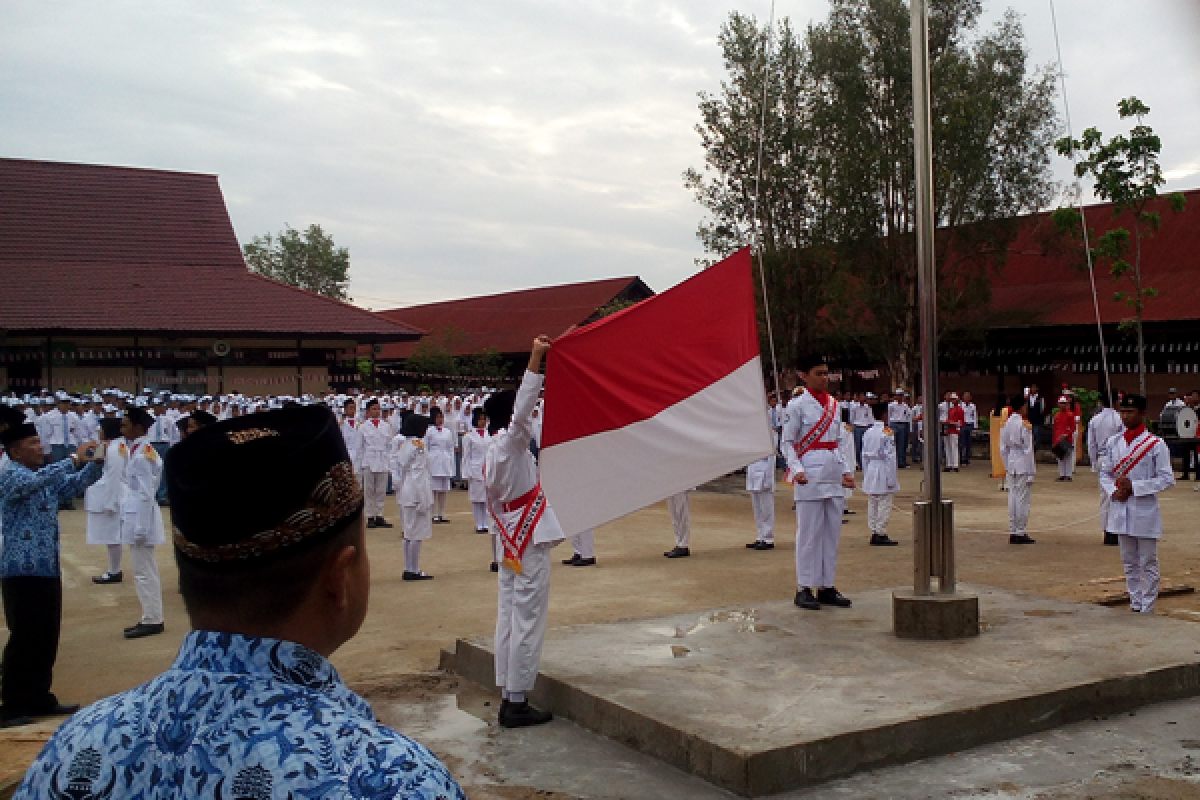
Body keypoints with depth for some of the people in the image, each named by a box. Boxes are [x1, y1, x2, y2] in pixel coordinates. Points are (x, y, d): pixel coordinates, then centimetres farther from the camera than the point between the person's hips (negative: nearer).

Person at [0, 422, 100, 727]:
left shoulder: (47, 476, 16)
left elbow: (76, 484, 11)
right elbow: (35, 482, -30)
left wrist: (95, 461, -6)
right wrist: (73, 458, -30)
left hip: (48, 568, 8)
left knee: (47, 637, 12)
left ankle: (39, 698, 22)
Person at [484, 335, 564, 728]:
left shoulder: (493, 452, 12)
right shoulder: (509, 443, -13)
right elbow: (523, 408, -29)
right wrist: (535, 358, -31)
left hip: (511, 545, 9)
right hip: (530, 545, -9)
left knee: (509, 621, 9)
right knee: (527, 624, -4)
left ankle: (508, 699, 14)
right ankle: (517, 704, -1)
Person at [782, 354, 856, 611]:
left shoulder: (833, 404, 13)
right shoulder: (798, 405, -5)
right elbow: (787, 442, -6)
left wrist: (847, 470, 9)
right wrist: (797, 470, -19)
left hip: (834, 474, 6)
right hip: (810, 474, -6)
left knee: (832, 531, 8)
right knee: (809, 532, -4)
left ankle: (827, 586, 15)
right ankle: (804, 588, 3)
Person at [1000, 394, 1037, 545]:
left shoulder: (1006, 424, 8)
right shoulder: (1025, 425, -12)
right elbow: (1028, 449, -13)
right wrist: (1031, 472, -10)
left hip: (1011, 466, 7)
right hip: (1023, 466, -7)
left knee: (1013, 498, 10)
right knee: (1023, 499, -2)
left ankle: (1013, 532, 14)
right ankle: (1020, 533, 0)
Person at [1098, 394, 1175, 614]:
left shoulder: (1156, 445, -9)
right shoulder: (1113, 443, 6)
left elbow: (1167, 479, -10)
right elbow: (1105, 473, 12)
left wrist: (1134, 487, -17)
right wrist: (1114, 491, -7)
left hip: (1145, 513, -5)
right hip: (1120, 512, 5)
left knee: (1148, 564, 4)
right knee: (1129, 563, 14)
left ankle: (1147, 608, 12)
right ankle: (1135, 605, 25)